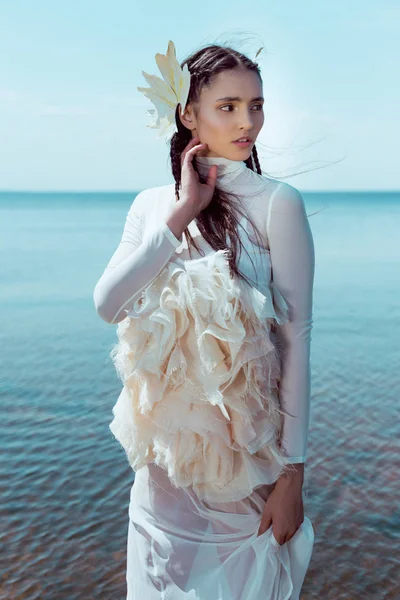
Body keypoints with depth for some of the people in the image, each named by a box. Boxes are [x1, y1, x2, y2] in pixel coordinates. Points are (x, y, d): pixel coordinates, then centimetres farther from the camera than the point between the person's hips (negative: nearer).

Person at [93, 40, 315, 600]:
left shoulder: (278, 202, -11)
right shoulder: (152, 204, 2)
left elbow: (297, 339, -12)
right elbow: (107, 304, -11)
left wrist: (292, 475, -13)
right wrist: (182, 214, -16)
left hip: (248, 450, -3)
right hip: (167, 449, 4)